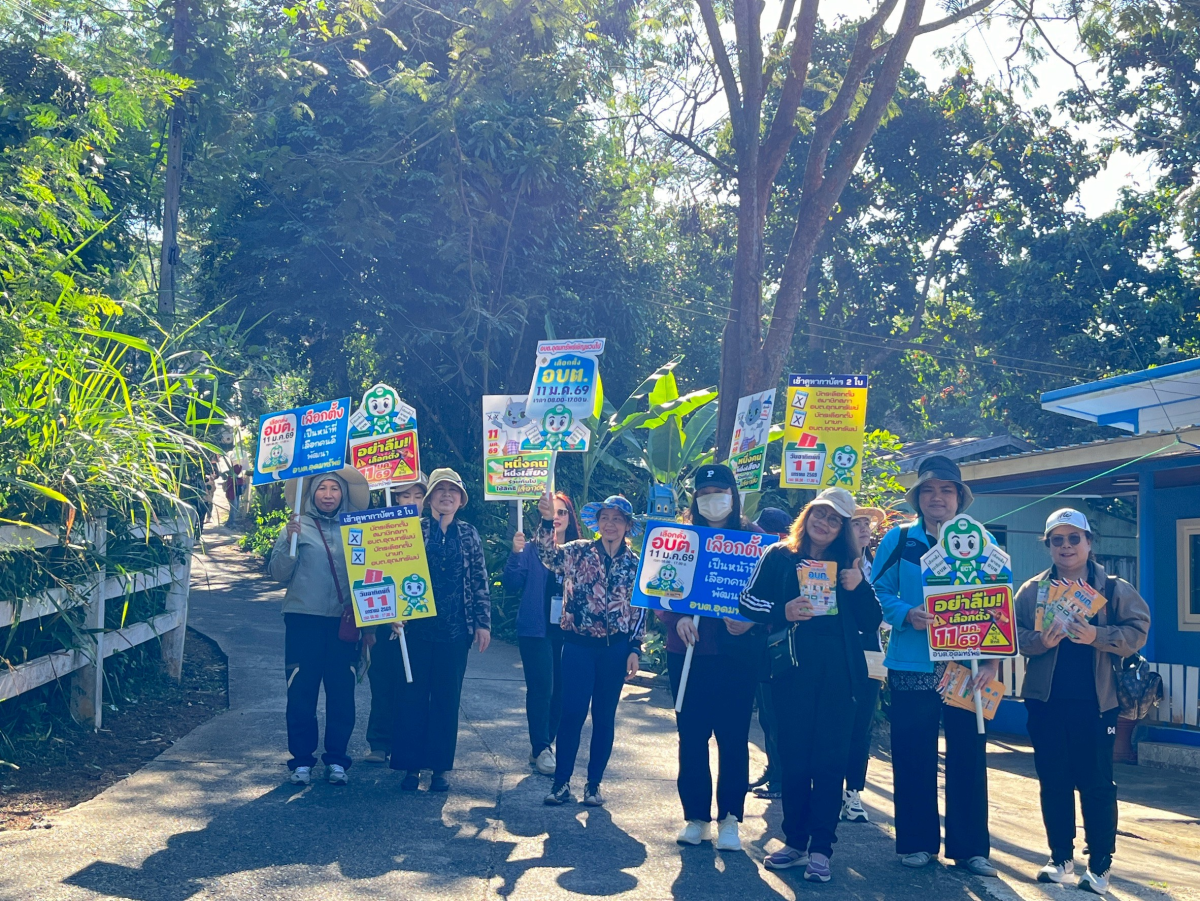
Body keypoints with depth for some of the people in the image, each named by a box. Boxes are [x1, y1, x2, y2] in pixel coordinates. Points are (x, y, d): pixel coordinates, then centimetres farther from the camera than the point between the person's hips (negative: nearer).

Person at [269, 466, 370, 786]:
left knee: (342, 692, 4)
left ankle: (336, 759, 14)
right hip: (304, 619, -2)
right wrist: (288, 541, -16)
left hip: (344, 621, 2)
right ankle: (301, 760, 11)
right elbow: (279, 574, -2)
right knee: (301, 691, 1)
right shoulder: (298, 526, 3)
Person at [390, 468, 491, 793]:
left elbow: (480, 581, 6)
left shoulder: (469, 534, 8)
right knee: (412, 695, 1)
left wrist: (483, 622, 1)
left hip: (456, 629, 1)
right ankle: (411, 765, 10)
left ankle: (441, 766, 14)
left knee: (448, 698, 6)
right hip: (418, 626, -1)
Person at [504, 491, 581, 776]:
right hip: (536, 629, -3)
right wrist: (515, 554, -20)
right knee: (541, 689, -6)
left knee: (560, 689, 7)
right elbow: (511, 586, -8)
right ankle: (541, 750, 3)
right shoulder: (531, 548, -1)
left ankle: (544, 745, 21)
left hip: (568, 631, 3)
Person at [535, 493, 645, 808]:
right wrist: (547, 522, -33)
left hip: (615, 648, 2)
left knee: (604, 716, 8)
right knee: (572, 713, -3)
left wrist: (635, 649, 0)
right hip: (579, 645, -1)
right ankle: (561, 781, 8)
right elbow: (550, 554, -18)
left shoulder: (635, 564, 4)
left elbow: (639, 610, 6)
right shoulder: (579, 551, 0)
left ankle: (594, 783, 18)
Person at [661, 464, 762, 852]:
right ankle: (696, 816, 17)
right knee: (691, 735, 6)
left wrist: (750, 619, -19)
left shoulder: (752, 537, 2)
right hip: (688, 649, 2)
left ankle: (729, 818, 14)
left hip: (737, 650, -1)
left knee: (733, 736, 3)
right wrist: (677, 618, -15)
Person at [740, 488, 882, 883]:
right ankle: (795, 841, 16)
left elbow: (871, 623, 6)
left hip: (837, 673, 0)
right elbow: (749, 600, -1)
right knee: (793, 757, 5)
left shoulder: (850, 563, 9)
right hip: (792, 671, 0)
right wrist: (782, 611, -18)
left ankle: (820, 849, 4)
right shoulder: (778, 556, 6)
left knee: (829, 760, 0)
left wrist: (859, 587, -10)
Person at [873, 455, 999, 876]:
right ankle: (917, 842, 18)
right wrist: (906, 614, -17)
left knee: (968, 756, 4)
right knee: (913, 758, 5)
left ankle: (970, 846, 16)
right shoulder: (898, 540, 5)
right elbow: (877, 594, 3)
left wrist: (993, 658, -11)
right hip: (912, 667, 0)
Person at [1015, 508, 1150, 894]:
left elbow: (1136, 631, -4)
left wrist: (1096, 636, -19)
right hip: (1046, 701, 2)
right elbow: (1014, 635, 2)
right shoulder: (1032, 590, 7)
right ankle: (1061, 858, 21)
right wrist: (1040, 641, -17)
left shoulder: (1114, 589, 3)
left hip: (1095, 702, -2)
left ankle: (1099, 866, 12)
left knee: (1096, 784, 2)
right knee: (1053, 782, 8)